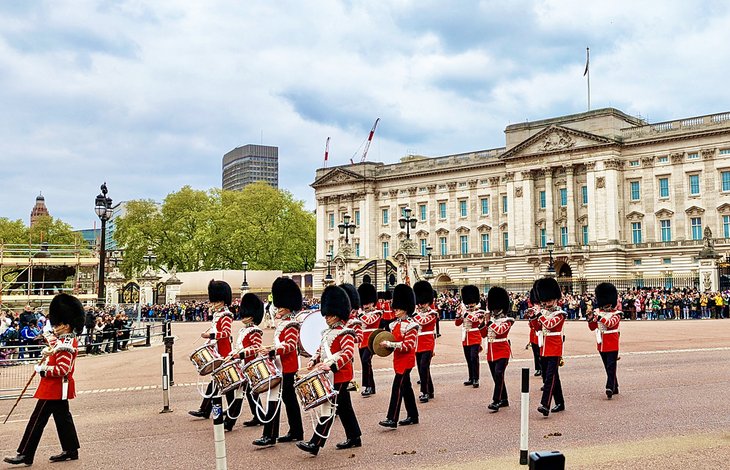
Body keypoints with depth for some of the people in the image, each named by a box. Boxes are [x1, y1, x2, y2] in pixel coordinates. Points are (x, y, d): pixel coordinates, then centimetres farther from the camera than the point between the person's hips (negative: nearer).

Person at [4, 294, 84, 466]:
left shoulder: (66, 345, -22)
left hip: (55, 388, -10)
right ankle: (71, 450, 23)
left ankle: (25, 455, 4)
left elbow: (62, 370, -27)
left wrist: (43, 370, -17)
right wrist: (49, 351, 4)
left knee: (37, 420, -3)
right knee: (62, 417, 16)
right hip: (60, 388, 10)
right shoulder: (65, 340, 9)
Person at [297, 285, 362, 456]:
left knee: (328, 408, -9)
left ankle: (315, 444, -10)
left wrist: (331, 366, -36)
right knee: (344, 408, 16)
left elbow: (348, 353, -26)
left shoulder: (345, 333, -15)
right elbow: (322, 350, 23)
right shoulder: (328, 332, 13)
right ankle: (354, 438, 28)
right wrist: (314, 361, 4)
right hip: (331, 376, 9)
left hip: (339, 376, -9)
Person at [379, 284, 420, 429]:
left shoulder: (410, 326, -16)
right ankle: (413, 416, 24)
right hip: (398, 360, 9)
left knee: (397, 388, -10)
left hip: (406, 361, -9)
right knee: (406, 387, 14)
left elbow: (408, 346, -22)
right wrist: (385, 344, 2)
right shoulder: (395, 324, 10)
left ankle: (392, 419, -9)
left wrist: (389, 344, -24)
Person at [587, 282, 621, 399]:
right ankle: (615, 388, 24)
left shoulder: (616, 314, -5)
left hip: (612, 345, -5)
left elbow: (610, 323, -25)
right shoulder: (598, 312, 8)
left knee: (611, 367, -11)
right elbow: (592, 327, 8)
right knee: (608, 367, 13)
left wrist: (599, 317, -35)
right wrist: (591, 320, -12)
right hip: (602, 344, 5)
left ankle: (610, 388, -13)